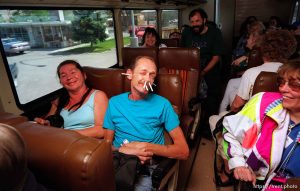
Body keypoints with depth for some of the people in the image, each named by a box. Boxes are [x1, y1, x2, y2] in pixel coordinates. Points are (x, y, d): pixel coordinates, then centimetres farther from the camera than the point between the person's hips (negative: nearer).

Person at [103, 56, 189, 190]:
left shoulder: (162, 104, -3)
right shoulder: (114, 103, 5)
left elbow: (183, 151, -5)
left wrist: (147, 147, -16)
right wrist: (123, 150, -15)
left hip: (147, 166, -1)